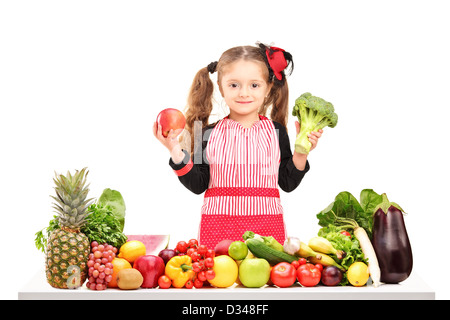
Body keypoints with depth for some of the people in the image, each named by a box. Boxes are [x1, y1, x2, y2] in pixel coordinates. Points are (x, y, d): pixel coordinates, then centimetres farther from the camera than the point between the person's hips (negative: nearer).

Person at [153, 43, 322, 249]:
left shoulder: (275, 131, 4)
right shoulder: (209, 133, 2)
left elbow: (288, 183, 8)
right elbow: (198, 185, 3)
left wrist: (302, 152, -2)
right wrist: (177, 154, -7)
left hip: (266, 227, 1)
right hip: (217, 228, 0)